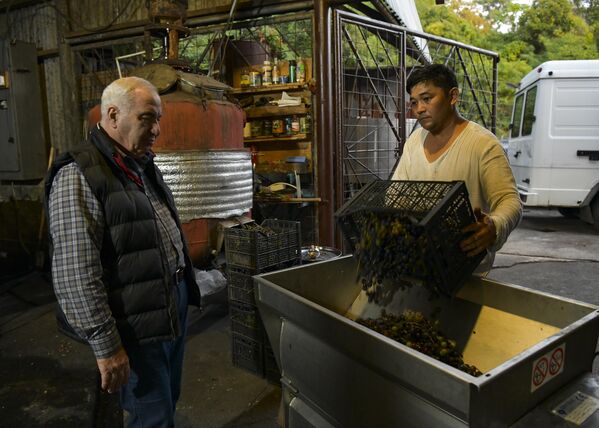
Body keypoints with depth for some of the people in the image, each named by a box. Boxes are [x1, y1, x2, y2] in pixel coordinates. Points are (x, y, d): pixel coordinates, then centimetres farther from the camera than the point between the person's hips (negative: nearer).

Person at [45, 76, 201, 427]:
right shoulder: (79, 176, -16)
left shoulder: (144, 166, 11)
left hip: (175, 306, 8)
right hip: (137, 325, -8)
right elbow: (75, 275, -21)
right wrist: (107, 346, -19)